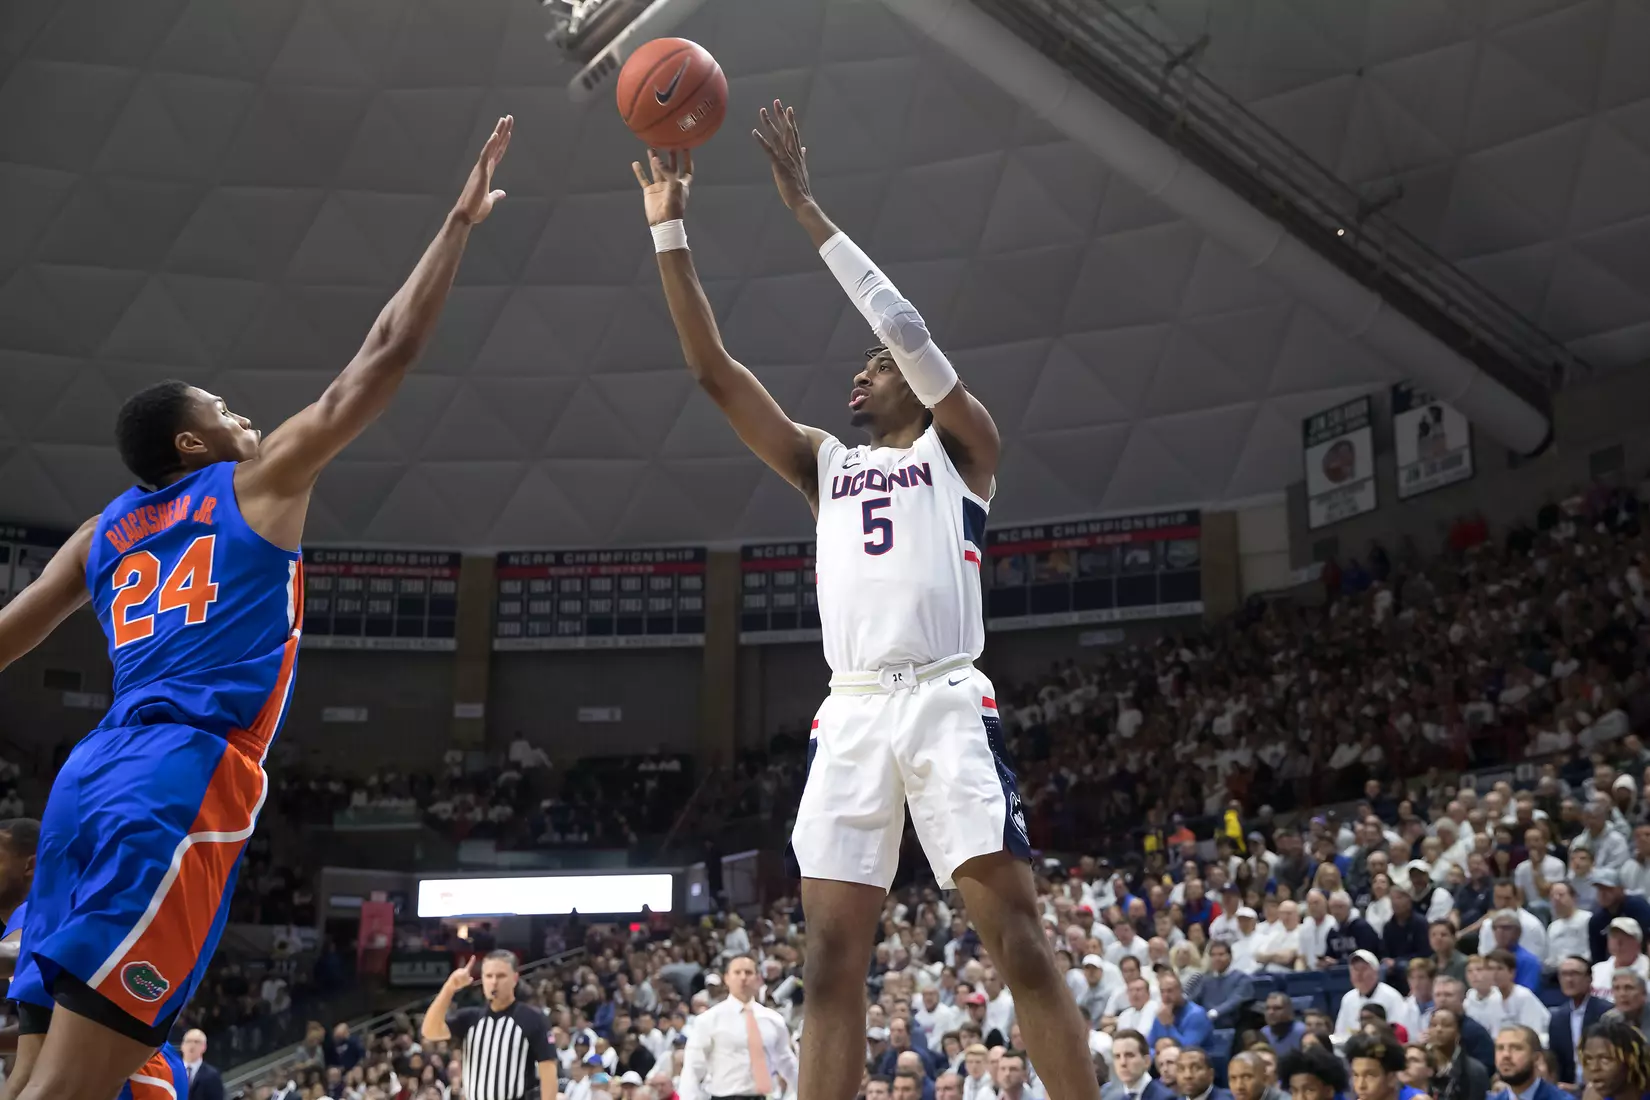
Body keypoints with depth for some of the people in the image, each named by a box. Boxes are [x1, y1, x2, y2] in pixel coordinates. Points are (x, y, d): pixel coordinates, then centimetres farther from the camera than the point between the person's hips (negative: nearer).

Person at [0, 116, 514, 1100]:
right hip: (184, 783, -7)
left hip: (92, 777, 7)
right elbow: (387, 353, 8)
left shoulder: (104, 531, 23)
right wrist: (462, 220, 15)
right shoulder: (261, 480, 8)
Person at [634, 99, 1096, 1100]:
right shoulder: (825, 464, 24)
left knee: (1019, 935, -10)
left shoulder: (961, 445, 12)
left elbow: (905, 324, -2)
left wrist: (806, 208, -1)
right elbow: (715, 369, 19)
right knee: (833, 954, 0)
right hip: (850, 713, 4)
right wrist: (670, 233, 14)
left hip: (946, 702, -4)